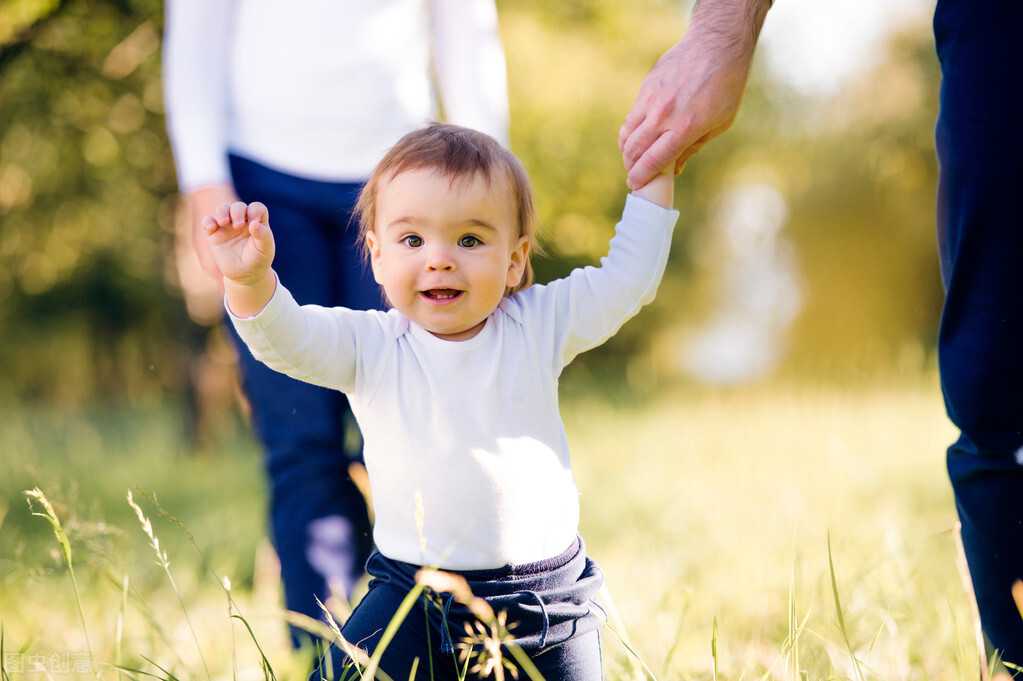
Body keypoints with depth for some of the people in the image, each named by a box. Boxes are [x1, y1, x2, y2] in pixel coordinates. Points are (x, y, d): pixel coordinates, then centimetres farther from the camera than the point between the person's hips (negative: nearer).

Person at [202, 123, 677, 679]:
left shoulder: (538, 328, 0)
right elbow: (283, 339, -15)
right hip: (411, 594, 0)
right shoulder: (369, 346, -3)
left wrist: (653, 176, -1)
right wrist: (249, 280, -34)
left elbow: (627, 280, 3)